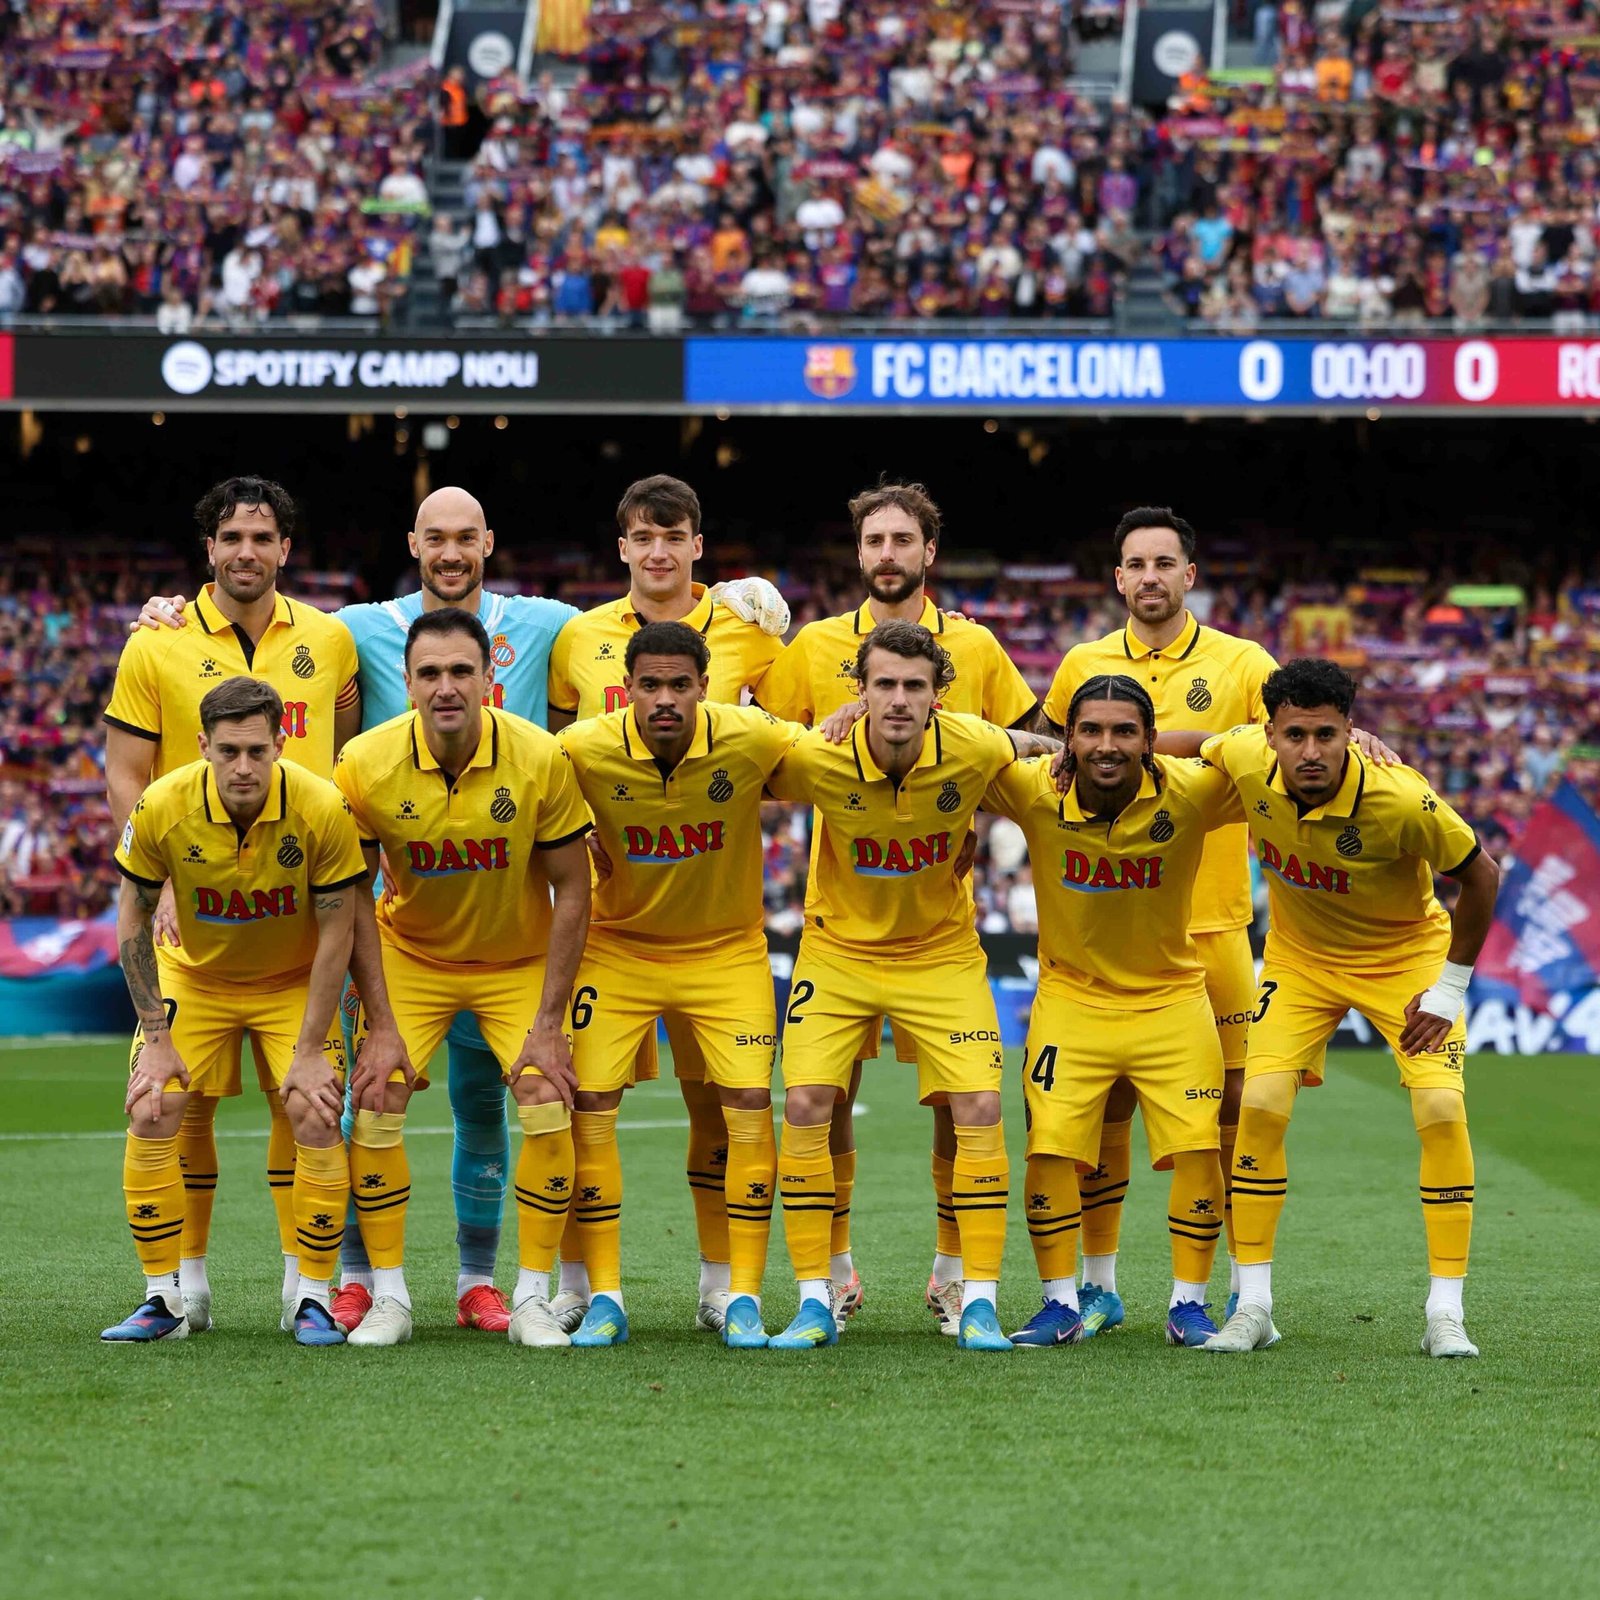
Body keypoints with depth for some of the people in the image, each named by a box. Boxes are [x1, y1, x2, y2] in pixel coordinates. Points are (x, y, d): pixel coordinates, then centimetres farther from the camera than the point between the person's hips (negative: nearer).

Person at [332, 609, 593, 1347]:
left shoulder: (540, 759, -22)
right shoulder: (366, 763, -21)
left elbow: (571, 891, -13)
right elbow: (353, 900, -11)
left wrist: (548, 1024, -16)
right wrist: (381, 1026, -16)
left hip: (520, 961, 0)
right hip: (408, 956, 1)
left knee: (548, 1111, -16)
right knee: (374, 1108, -13)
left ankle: (532, 1300, -1)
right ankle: (389, 1297, 2)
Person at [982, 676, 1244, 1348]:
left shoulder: (1190, 794, -20)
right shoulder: (1035, 792, -19)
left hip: (1172, 998, 0)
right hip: (1070, 997, 0)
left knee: (1197, 1147, -6)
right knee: (1050, 1147, -7)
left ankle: (1188, 1303, 10)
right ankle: (1060, 1303, 9)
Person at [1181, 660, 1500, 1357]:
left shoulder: (1401, 799, -33)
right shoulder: (1246, 760, -23)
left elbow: (1480, 874, -19)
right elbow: (1197, 743, 3)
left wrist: (1450, 990, -15)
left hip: (1406, 954, -3)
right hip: (1299, 957, 3)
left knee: (1442, 1110, -17)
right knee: (1261, 1103, -13)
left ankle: (1444, 1314, -7)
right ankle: (1252, 1307, -3)